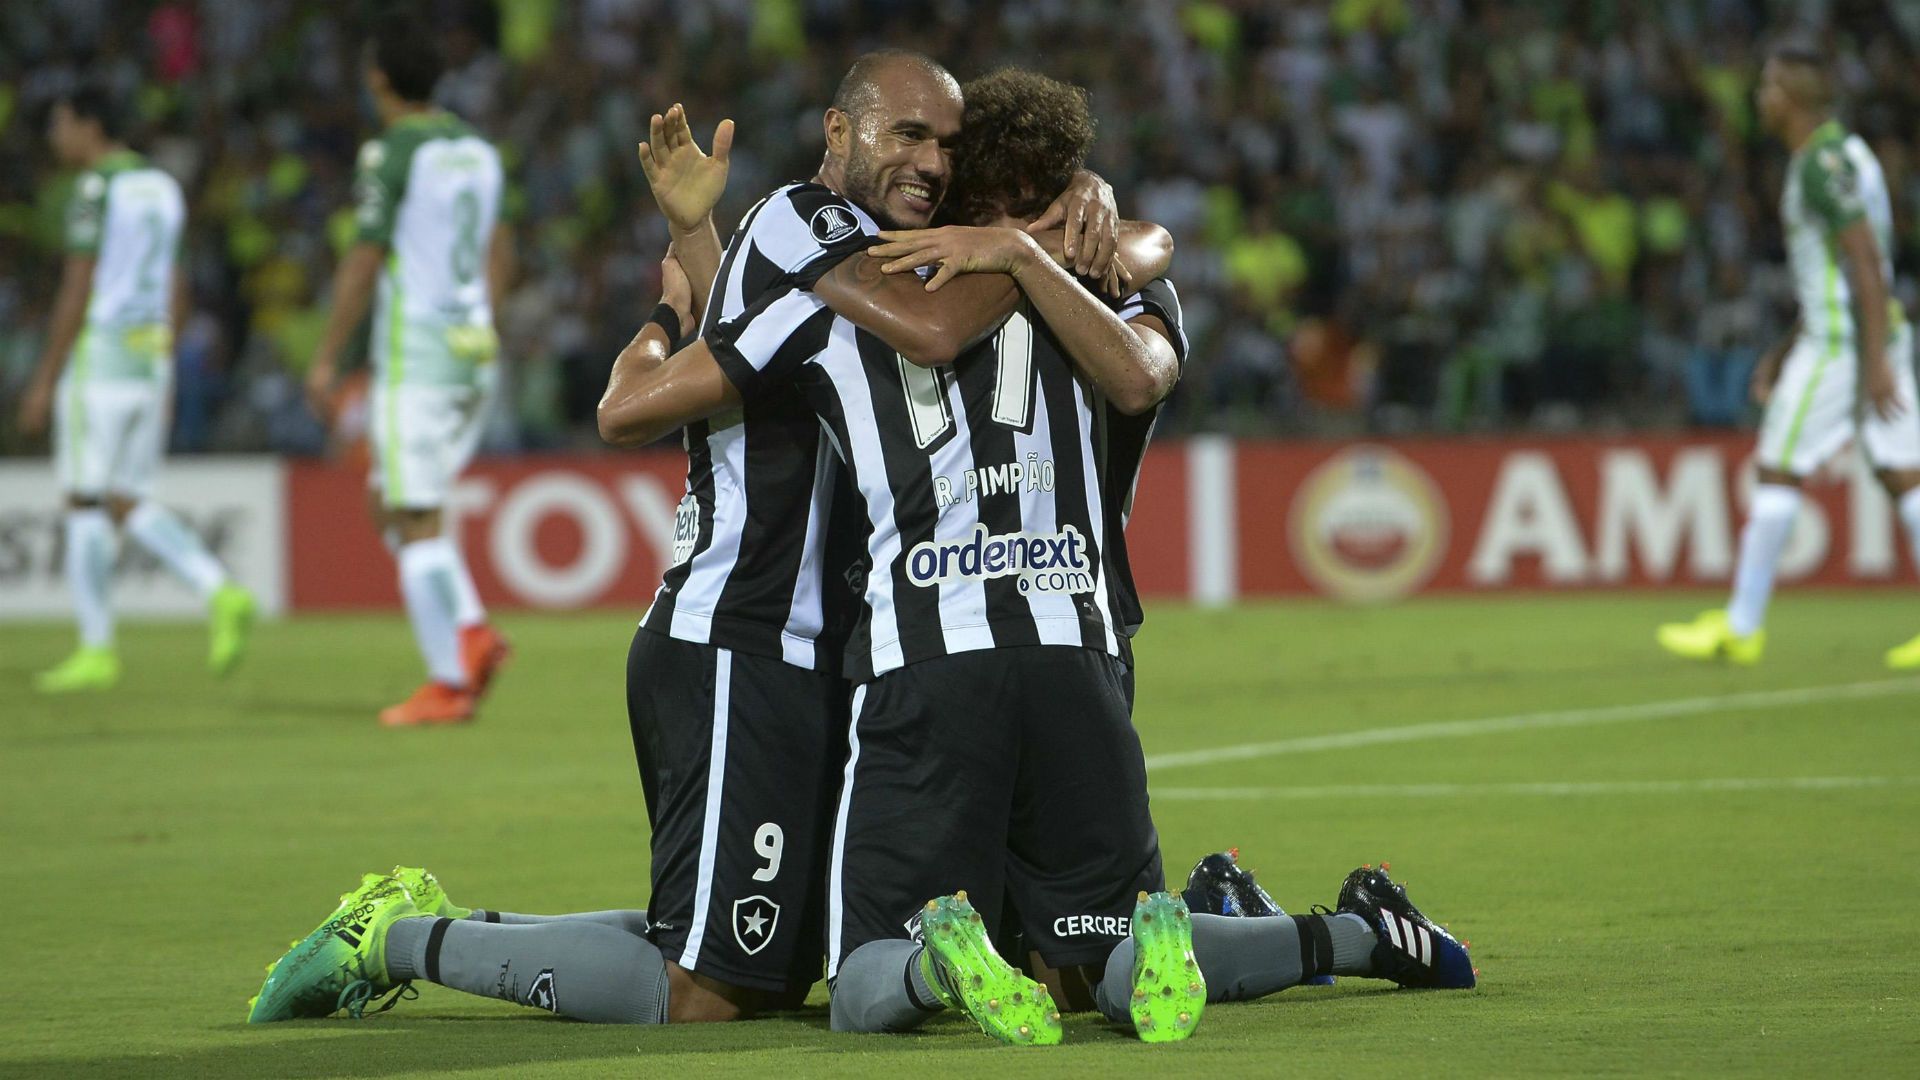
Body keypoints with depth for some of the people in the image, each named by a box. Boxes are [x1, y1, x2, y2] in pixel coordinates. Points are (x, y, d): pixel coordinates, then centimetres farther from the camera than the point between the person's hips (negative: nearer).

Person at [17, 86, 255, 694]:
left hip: (98, 350, -8)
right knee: (126, 505, 10)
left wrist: (45, 380, -12)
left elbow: (76, 290, -16)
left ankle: (97, 650, 0)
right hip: (151, 355, 8)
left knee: (84, 500, 0)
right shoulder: (161, 188, 15)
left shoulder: (96, 188, -11)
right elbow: (175, 291, 18)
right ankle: (220, 594, -9)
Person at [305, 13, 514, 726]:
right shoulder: (476, 150, 12)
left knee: (416, 520, -3)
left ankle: (449, 682, -5)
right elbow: (499, 252, 20)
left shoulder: (390, 154, -11)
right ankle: (471, 632, 0)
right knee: (387, 502, 17)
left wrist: (327, 360, -8)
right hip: (475, 348, 8)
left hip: (413, 354, -8)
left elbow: (363, 264, -14)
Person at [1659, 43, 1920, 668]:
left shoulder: (1822, 163, -14)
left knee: (1779, 472, -2)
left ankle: (1741, 626, 4)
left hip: (1841, 342, -10)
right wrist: (1786, 351, 26)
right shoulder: (1842, 152, 18)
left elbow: (1866, 259, -22)